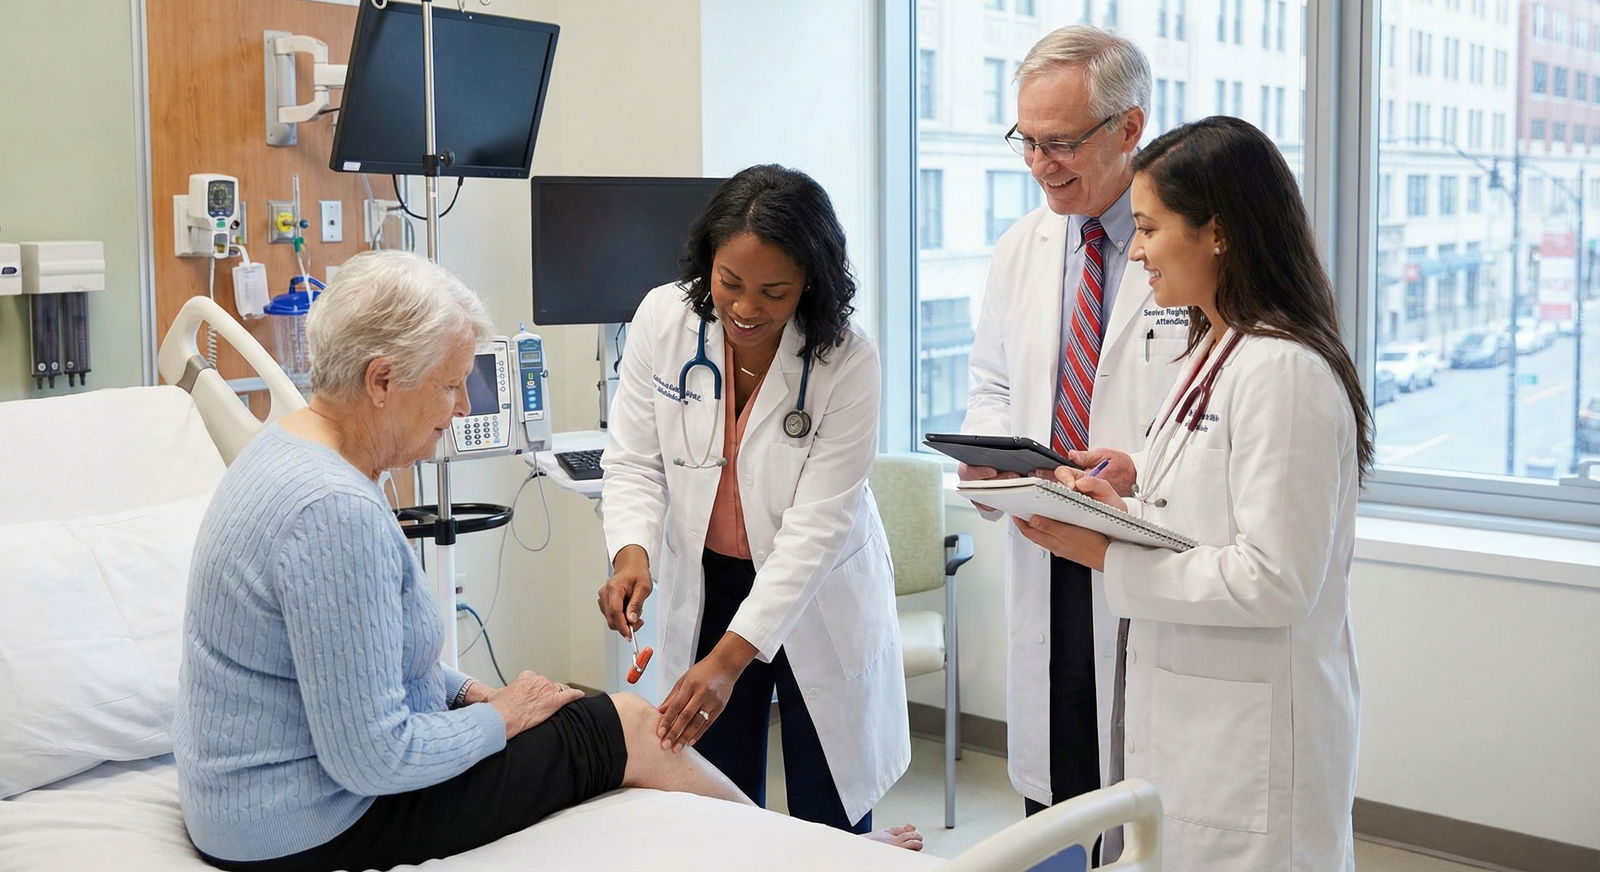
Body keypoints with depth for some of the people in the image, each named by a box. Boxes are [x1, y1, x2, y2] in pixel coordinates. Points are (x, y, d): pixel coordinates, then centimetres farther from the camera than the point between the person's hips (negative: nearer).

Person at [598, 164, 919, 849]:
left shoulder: (847, 362, -21)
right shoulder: (662, 318, -12)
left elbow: (816, 526, -23)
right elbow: (634, 461, -5)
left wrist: (730, 657, -30)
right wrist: (632, 550, -26)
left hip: (819, 597, -2)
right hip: (705, 583, 2)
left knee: (828, 818, 6)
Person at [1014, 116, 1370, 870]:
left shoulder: (1282, 370, -20)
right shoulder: (1215, 353, 11)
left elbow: (1274, 581, -23)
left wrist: (1108, 556, -19)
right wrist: (1126, 504, 3)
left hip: (1249, 735, -9)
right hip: (1185, 710, 9)